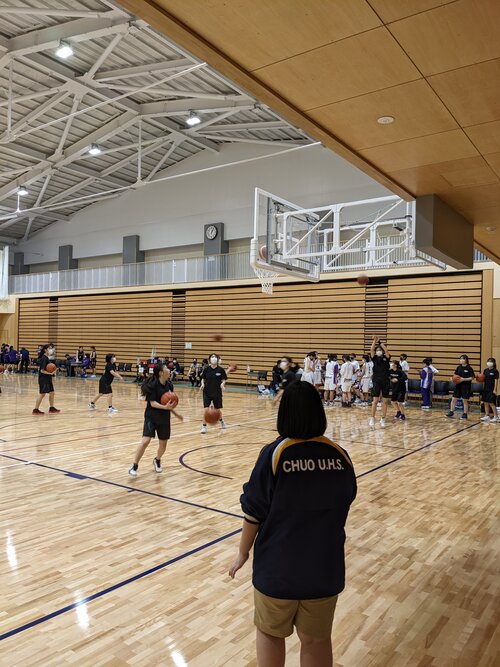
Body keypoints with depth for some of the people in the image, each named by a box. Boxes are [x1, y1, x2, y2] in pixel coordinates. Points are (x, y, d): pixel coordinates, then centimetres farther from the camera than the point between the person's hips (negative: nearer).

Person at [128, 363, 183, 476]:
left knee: (163, 443, 11)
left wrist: (175, 413, 12)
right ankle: (134, 466, -1)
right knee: (145, 441, -17)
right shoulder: (153, 384, -17)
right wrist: (165, 407, -33)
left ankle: (157, 461, 41)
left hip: (164, 418, 6)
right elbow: (152, 403, -20)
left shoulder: (169, 385, 2)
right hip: (151, 417, -6)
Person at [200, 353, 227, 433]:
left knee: (217, 409, 11)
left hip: (217, 392, 0)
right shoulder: (206, 369, -4)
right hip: (207, 392, 0)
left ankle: (221, 420, 43)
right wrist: (202, 384, -16)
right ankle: (204, 426, 6)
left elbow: (223, 380, -2)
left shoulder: (221, 370, -6)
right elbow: (203, 379, 4)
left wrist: (222, 384, -23)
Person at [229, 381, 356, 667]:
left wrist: (243, 552, 4)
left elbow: (254, 512, -12)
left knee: (270, 633, 22)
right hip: (325, 566, 3)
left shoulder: (274, 454, -19)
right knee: (317, 639, 21)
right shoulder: (340, 455, -8)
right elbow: (344, 503, 7)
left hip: (278, 566, -2)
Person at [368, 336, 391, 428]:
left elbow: (386, 350, -11)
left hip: (386, 381, 1)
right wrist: (374, 341, -14)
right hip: (376, 380, -1)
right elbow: (371, 350, -10)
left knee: (385, 401, 3)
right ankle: (372, 419, 3)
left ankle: (383, 419, 11)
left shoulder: (386, 358, 6)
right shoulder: (374, 358, 6)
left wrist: (380, 342, -9)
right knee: (375, 401, -4)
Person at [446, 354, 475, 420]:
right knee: (454, 399, 3)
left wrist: (464, 379, -19)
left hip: (466, 386, -5)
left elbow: (472, 377, -10)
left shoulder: (469, 368, -8)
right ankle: (451, 412, 12)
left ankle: (465, 414, 13)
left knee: (465, 400, 3)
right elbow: (455, 375, 14)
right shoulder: (458, 367, 6)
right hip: (458, 385, 5)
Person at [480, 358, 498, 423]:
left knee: (491, 403, -7)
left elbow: (496, 380, -10)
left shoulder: (495, 371, -9)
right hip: (485, 389, 6)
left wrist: (495, 389, -14)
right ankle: (487, 416, 20)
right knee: (486, 403, 10)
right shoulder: (485, 370, 8)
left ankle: (495, 417, 2)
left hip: (491, 390, -6)